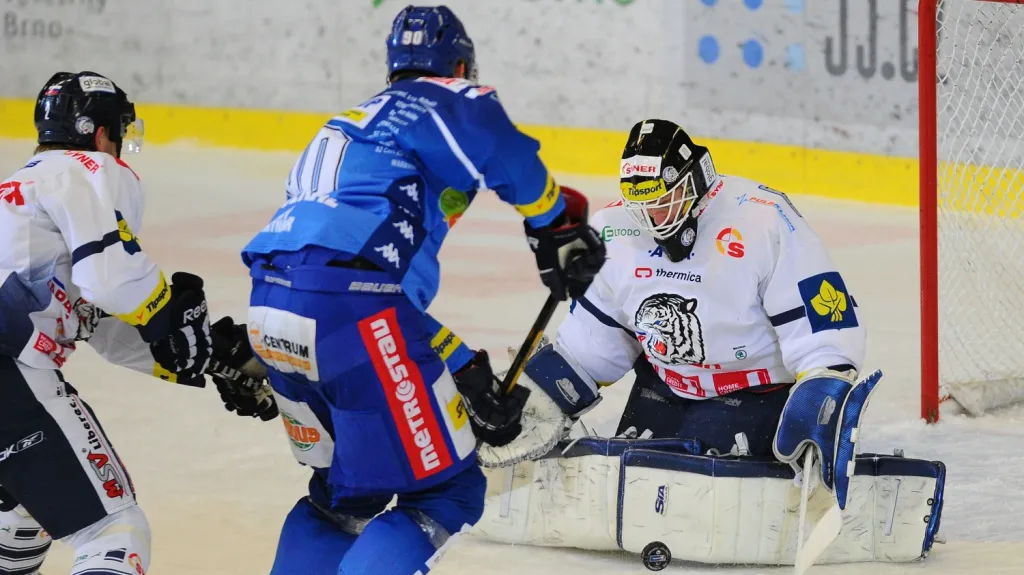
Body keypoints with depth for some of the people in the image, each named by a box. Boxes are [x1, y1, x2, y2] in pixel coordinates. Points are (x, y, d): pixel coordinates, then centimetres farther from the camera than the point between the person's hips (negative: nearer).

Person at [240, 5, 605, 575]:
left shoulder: (348, 125, 33)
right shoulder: (448, 100, 9)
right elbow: (510, 160, -14)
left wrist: (468, 377, 31)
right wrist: (562, 227, 5)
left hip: (271, 312, 8)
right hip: (350, 308, -8)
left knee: (342, 491, 27)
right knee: (447, 493, 1)